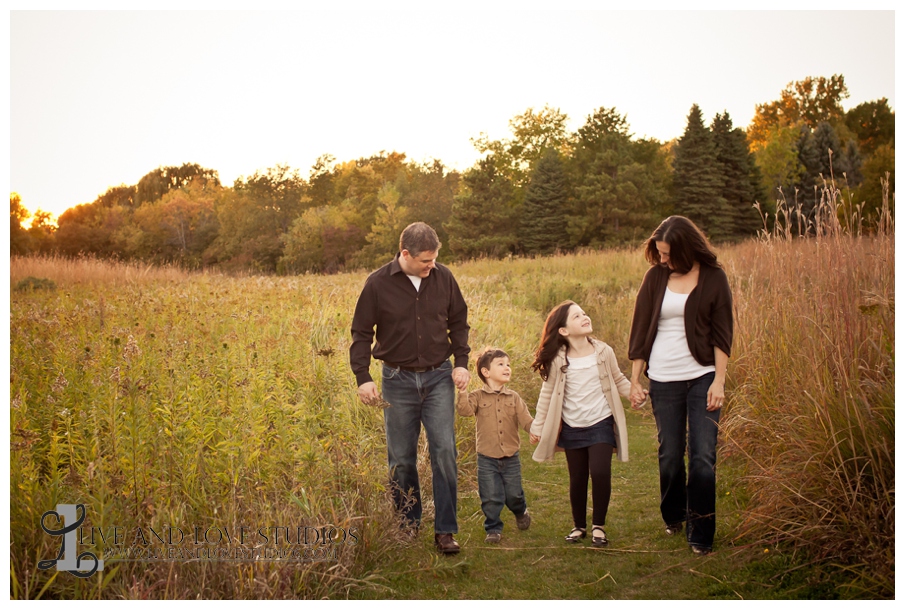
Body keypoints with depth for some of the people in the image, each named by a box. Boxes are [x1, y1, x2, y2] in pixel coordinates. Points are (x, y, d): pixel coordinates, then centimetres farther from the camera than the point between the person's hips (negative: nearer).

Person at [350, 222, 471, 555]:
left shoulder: (443, 277, -2)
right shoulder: (378, 283, -8)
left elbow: (458, 322, 11)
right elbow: (361, 333, -2)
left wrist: (461, 362, 0)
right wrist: (363, 377, -10)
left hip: (439, 377, 1)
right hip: (398, 380, -1)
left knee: (444, 451, -6)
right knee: (401, 458, 8)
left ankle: (445, 530, 3)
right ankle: (408, 522, 27)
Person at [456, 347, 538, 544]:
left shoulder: (513, 398, 3)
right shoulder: (478, 397, -5)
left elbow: (525, 419, -6)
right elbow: (464, 409, -22)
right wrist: (462, 390, -31)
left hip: (511, 458, 2)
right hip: (487, 459, -2)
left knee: (513, 494, 12)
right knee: (491, 498, 0)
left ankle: (521, 512, 43)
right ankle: (493, 529, 19)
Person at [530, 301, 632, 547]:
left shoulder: (604, 352, -4)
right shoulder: (557, 361, -7)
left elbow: (619, 381, 9)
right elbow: (547, 395, 2)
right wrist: (538, 427, 4)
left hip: (601, 424, 0)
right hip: (572, 429, 0)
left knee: (600, 472, -14)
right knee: (577, 479, 7)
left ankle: (598, 525, 6)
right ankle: (579, 526, 28)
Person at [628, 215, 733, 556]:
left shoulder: (713, 277, 0)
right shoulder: (655, 277, 4)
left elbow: (722, 333, 0)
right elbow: (640, 329, 5)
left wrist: (719, 381, -8)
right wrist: (634, 381, 3)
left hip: (702, 377, -2)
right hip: (663, 379, 2)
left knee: (703, 457, -5)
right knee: (670, 456, 9)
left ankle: (700, 534, 8)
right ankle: (673, 517, 34)